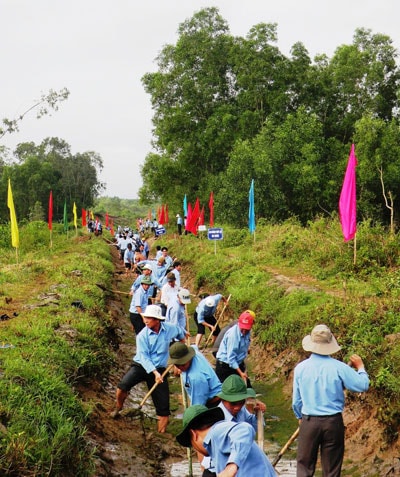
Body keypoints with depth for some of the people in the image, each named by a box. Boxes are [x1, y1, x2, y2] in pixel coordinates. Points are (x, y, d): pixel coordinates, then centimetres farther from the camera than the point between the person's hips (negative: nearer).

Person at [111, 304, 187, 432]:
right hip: (141, 365, -2)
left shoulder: (169, 329, -6)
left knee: (163, 407, -1)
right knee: (123, 386, -26)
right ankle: (118, 408, 6)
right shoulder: (142, 335, -14)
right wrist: (155, 373, -30)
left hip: (159, 369, 2)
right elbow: (144, 356, -19)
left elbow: (180, 332, 18)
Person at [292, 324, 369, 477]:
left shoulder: (301, 367, -6)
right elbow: (362, 386, -5)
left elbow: (296, 400, 3)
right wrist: (360, 367, 14)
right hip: (334, 422, 0)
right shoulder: (338, 367, -12)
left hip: (309, 422, 1)